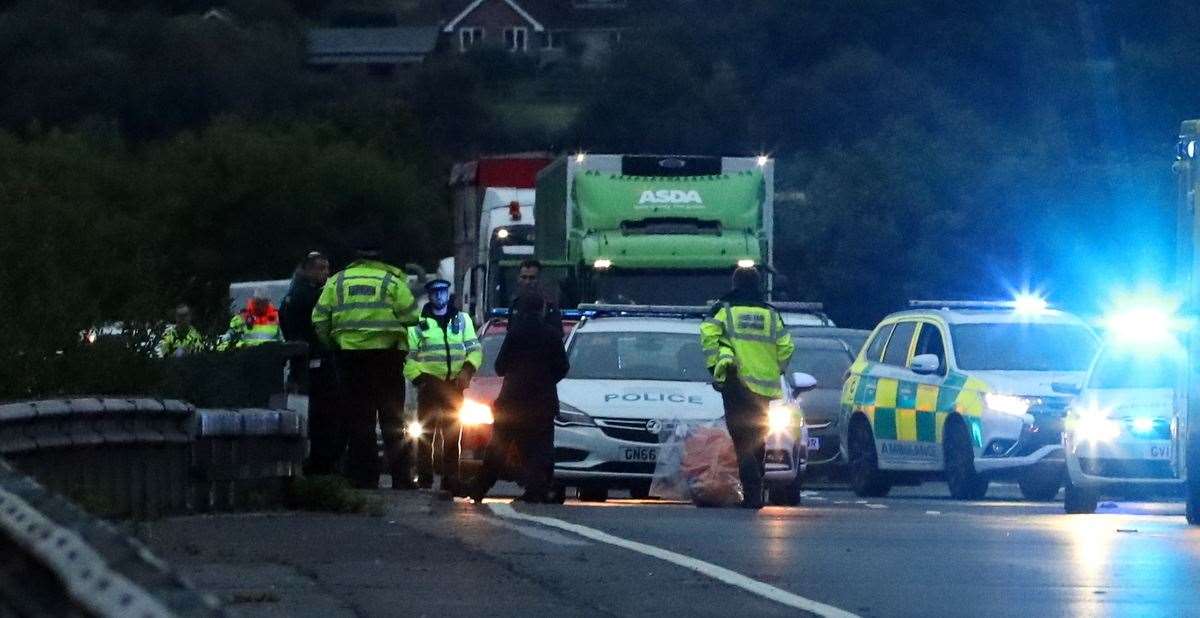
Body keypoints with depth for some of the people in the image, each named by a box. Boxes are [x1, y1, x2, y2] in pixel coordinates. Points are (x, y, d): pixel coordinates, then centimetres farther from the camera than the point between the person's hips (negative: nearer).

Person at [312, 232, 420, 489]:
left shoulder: (337, 282, 5)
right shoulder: (392, 282, -2)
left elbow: (320, 320, 3)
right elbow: (410, 316, -5)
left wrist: (331, 346, 15)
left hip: (349, 353, 1)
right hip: (387, 353, -1)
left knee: (358, 419, 6)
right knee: (392, 419, 6)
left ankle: (363, 477, 3)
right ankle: (400, 477, 2)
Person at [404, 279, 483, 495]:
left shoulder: (461, 320, 13)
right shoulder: (418, 322, 6)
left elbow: (475, 349, 11)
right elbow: (408, 357, 4)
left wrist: (467, 370, -6)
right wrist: (418, 378, -9)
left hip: (454, 385, 2)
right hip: (429, 384, -2)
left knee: (452, 435, 4)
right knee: (425, 433, -4)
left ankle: (450, 481, 7)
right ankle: (424, 480, 0)